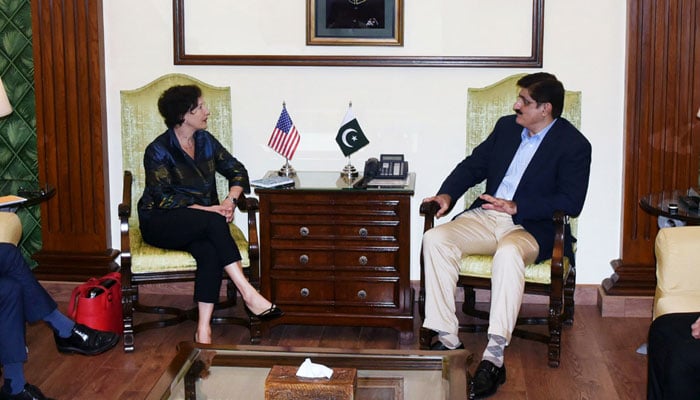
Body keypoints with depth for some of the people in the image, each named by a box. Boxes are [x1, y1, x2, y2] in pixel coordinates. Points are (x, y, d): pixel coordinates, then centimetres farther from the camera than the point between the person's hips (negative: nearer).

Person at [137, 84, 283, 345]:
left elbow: (237, 171, 11)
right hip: (160, 224, -4)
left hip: (199, 225, 4)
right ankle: (248, 295, -36)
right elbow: (162, 199, -16)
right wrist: (206, 209, -25)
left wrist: (231, 199, -11)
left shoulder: (206, 141, 8)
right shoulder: (158, 151, -8)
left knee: (210, 251, -32)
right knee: (213, 221, -34)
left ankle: (204, 329, -38)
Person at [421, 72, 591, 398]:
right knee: (434, 239, -23)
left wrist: (516, 207, -18)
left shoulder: (574, 146, -3)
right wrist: (447, 194, 0)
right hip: (484, 216, 6)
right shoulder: (506, 127, 16)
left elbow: (571, 202, -11)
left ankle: (494, 357, -41)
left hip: (530, 228, -5)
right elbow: (474, 165, 19)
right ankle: (447, 340, -23)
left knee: (508, 253, -40)